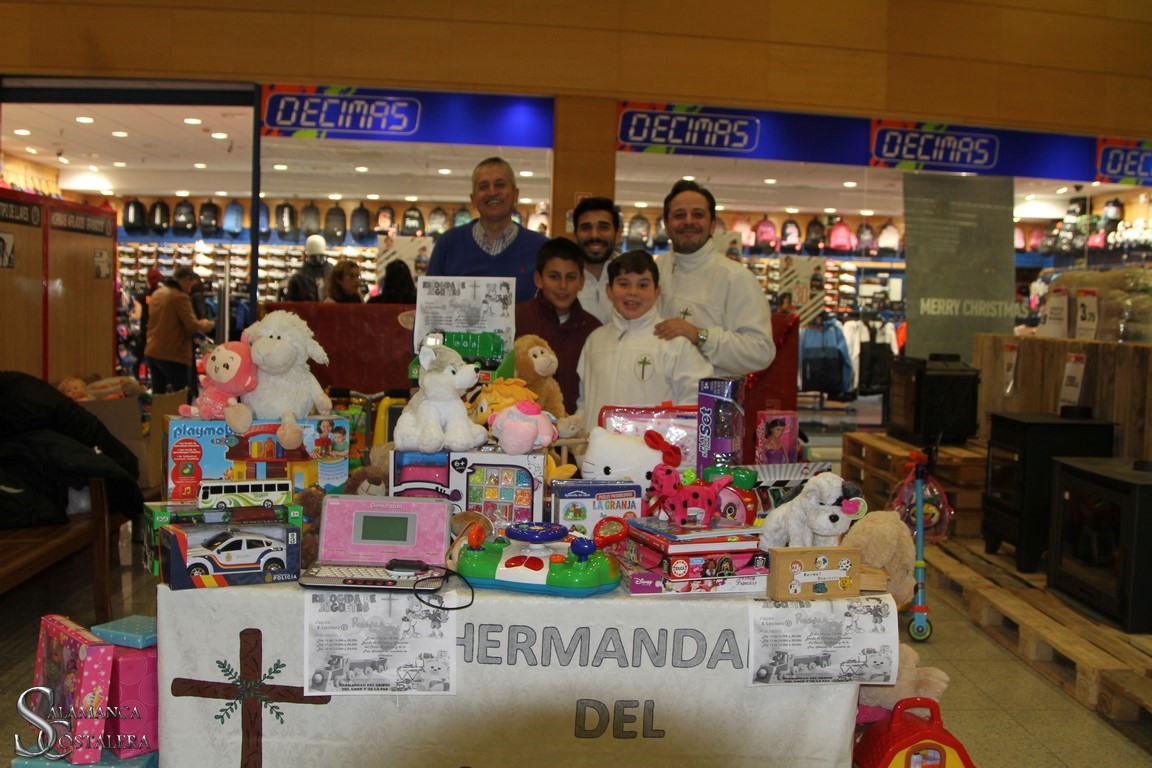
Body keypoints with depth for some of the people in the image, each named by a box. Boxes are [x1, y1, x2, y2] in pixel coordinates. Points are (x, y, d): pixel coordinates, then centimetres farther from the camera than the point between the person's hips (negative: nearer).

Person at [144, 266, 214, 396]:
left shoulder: (157, 294, 11)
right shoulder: (180, 297, -14)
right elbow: (192, 326, -16)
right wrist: (203, 325, 4)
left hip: (152, 352, 8)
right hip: (173, 355, -8)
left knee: (158, 395, 13)